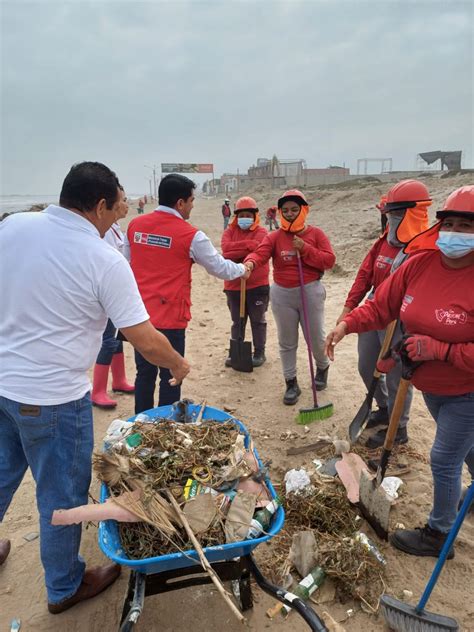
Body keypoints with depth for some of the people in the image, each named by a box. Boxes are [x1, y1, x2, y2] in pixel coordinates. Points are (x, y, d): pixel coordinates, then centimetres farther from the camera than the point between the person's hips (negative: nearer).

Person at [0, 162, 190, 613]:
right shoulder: (105, 261, -17)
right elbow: (147, 342, -15)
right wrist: (178, 365, 4)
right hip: (53, 398, -6)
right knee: (63, 497, 15)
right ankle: (64, 587, 38)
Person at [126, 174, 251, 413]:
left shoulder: (135, 225, 4)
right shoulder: (190, 235, -11)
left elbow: (127, 264, 14)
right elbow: (219, 268, 0)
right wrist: (242, 270, 19)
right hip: (170, 317, -5)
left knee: (144, 373, 16)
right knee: (170, 376, 9)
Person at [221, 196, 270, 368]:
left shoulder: (261, 232, -5)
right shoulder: (229, 231, 5)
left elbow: (256, 251, -22)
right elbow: (225, 248, -14)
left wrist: (234, 252, -16)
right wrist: (248, 244, -21)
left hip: (257, 285, -3)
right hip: (233, 286, 4)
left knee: (258, 321, 11)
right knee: (237, 321, 15)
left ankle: (259, 352, 23)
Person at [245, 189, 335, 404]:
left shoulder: (316, 234, -2)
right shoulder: (274, 237, -2)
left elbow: (329, 260, -8)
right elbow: (259, 253, -19)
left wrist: (305, 249, -18)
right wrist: (250, 262, -42)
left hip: (310, 292, -1)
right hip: (282, 294, 1)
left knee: (316, 338, 10)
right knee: (287, 342, 9)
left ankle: (323, 367, 42)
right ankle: (291, 383, 24)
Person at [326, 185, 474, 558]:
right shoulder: (420, 264, -11)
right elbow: (382, 305, -4)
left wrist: (438, 350, -31)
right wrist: (347, 324, -17)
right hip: (432, 385, 6)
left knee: (444, 459, 4)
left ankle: (439, 534, 29)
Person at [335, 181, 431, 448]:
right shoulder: (384, 242, 6)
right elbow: (365, 275, 9)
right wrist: (348, 309, 6)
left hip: (401, 325, -7)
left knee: (397, 378, 7)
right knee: (367, 368, 20)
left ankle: (398, 428, 29)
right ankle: (385, 409, 45)